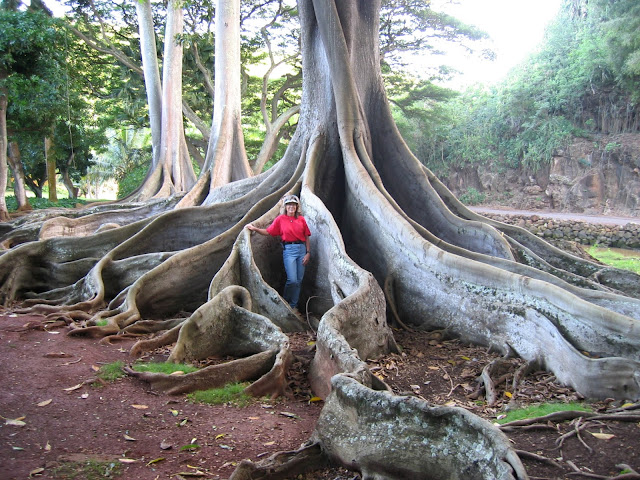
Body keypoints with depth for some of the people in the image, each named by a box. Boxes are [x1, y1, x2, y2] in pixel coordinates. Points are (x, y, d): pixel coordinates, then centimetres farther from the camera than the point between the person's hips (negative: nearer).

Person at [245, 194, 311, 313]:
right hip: (289, 250, -3)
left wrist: (308, 253, 3)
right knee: (292, 280, -13)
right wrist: (255, 229, -9)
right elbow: (268, 231, 3)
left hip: (302, 249, 3)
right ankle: (284, 301, 11)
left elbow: (306, 237, 9)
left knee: (299, 281, 5)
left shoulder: (301, 219, 8)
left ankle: (293, 306, 16)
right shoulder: (280, 219, 2)